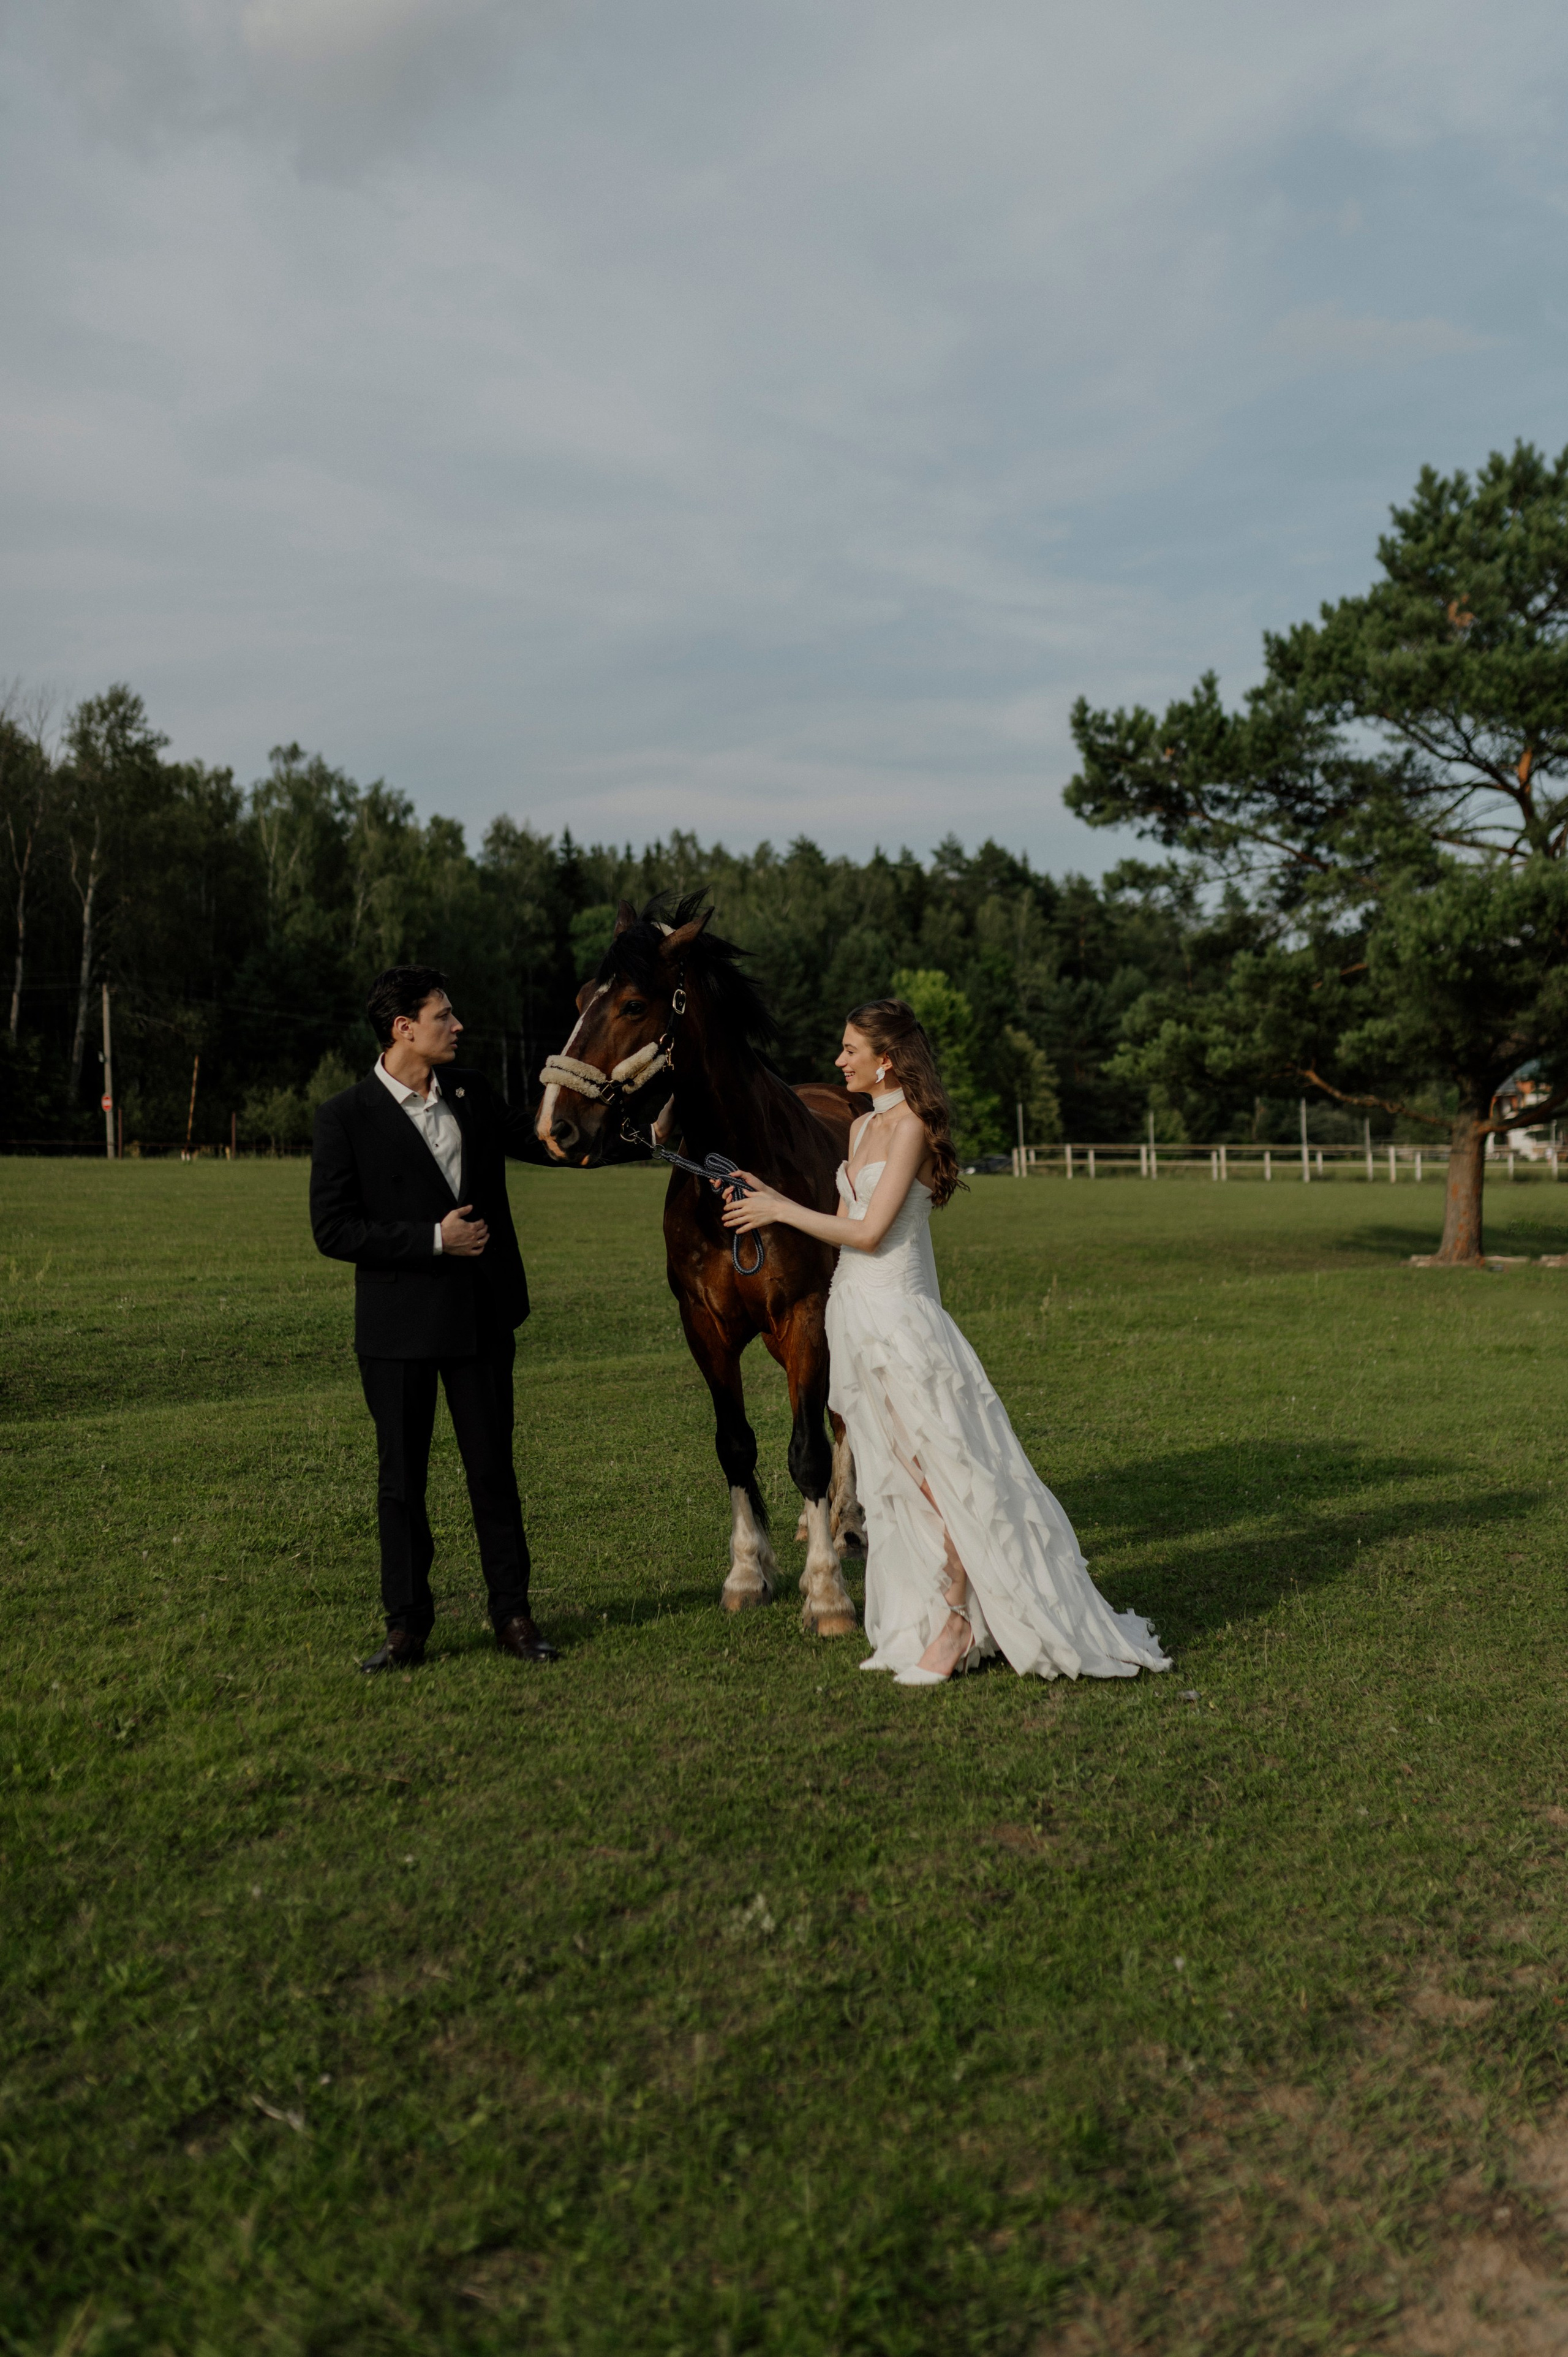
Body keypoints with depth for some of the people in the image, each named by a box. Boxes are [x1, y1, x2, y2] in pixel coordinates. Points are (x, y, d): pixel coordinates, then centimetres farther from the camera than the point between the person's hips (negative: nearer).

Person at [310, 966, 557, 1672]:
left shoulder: (471, 1092, 5)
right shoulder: (346, 1118, -9)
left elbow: (530, 1138, 23)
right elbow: (332, 1230, -12)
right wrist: (434, 1238, -18)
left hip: (482, 1315, 4)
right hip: (399, 1326, -3)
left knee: (494, 1470, 9)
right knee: (401, 1480, 8)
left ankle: (512, 1615, 20)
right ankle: (407, 1626, 21)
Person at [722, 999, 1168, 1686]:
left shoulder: (910, 1126, -12)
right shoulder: (862, 1126, 13)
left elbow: (868, 1232, -16)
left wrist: (781, 1209, -8)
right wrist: (765, 1194, 12)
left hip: (899, 1317, -9)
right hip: (853, 1313, 9)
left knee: (943, 1471, -1)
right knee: (889, 1475, 13)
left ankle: (956, 1622, 9)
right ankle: (918, 1627, 23)